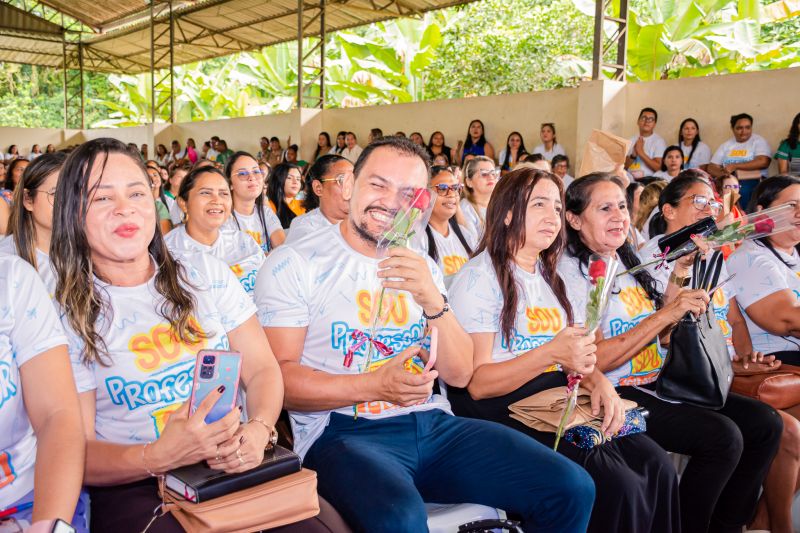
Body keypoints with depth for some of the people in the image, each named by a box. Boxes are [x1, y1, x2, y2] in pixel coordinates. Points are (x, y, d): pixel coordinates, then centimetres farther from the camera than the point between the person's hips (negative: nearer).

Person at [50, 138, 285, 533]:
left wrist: (258, 430, -16)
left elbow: (262, 370, 7)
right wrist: (156, 458, -23)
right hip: (133, 487, -2)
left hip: (239, 467, 3)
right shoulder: (67, 317, 1)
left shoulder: (206, 274, 9)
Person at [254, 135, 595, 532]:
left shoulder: (422, 269, 15)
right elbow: (279, 377, -8)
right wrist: (375, 386, -21)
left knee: (572, 489, -10)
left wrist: (433, 300, -12)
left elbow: (460, 375, 6)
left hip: (433, 425, 5)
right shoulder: (293, 264, -1)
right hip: (343, 432, -5)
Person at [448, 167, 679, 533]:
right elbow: (476, 384, -14)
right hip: (503, 413, -7)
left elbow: (572, 353, 16)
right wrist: (550, 354, -26)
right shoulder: (480, 277, -9)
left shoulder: (548, 276, 17)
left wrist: (598, 381, -7)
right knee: (617, 484, -22)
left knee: (657, 467, -13)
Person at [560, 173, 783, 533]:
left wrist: (679, 273, 5)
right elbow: (594, 361, -19)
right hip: (616, 393, -8)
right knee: (722, 436, -23)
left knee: (764, 422, -1)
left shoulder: (629, 260, 13)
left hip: (659, 380, 8)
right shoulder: (571, 271, -11)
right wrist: (667, 314, -21)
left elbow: (655, 332, 16)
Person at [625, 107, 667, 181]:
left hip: (648, 179, -3)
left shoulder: (659, 141, 2)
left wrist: (641, 152, -11)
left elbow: (659, 168, -7)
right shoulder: (631, 140, 15)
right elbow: (624, 166, 11)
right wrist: (633, 155, -7)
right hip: (629, 179, 3)